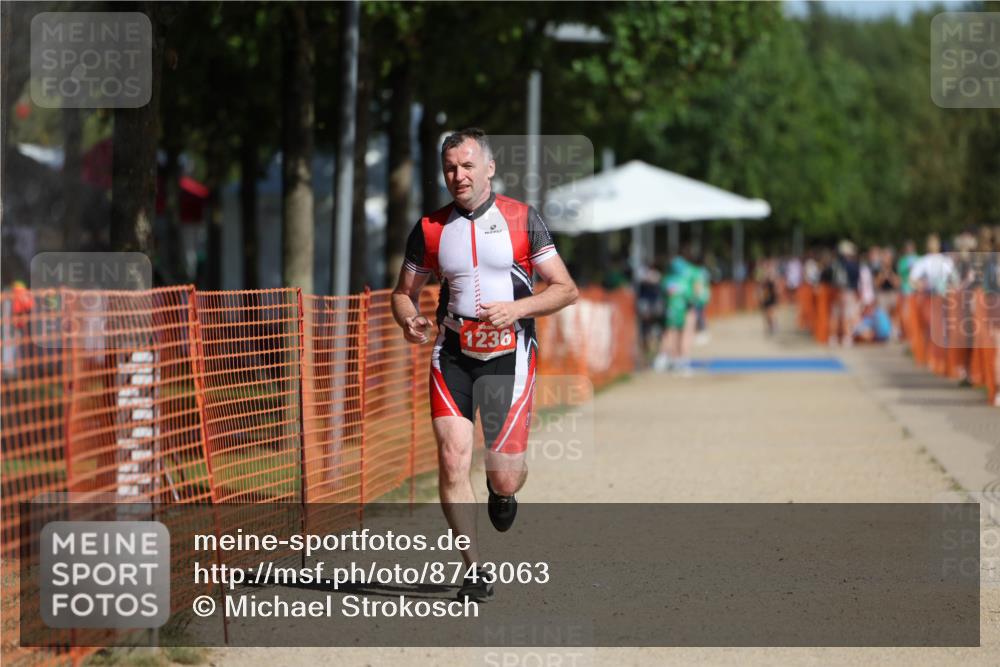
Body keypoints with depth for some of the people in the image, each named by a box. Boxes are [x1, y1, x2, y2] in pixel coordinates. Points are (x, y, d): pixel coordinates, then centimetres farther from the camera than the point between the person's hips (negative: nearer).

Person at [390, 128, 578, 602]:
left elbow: (566, 290, -1)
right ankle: (474, 571, -1)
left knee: (505, 477, -1)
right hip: (452, 355, 1)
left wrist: (517, 308, -17)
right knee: (452, 462, -13)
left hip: (508, 356, -1)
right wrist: (408, 320, -8)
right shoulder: (430, 229, 4)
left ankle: (503, 491, 39)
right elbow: (405, 291, 15)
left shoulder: (521, 219, -2)